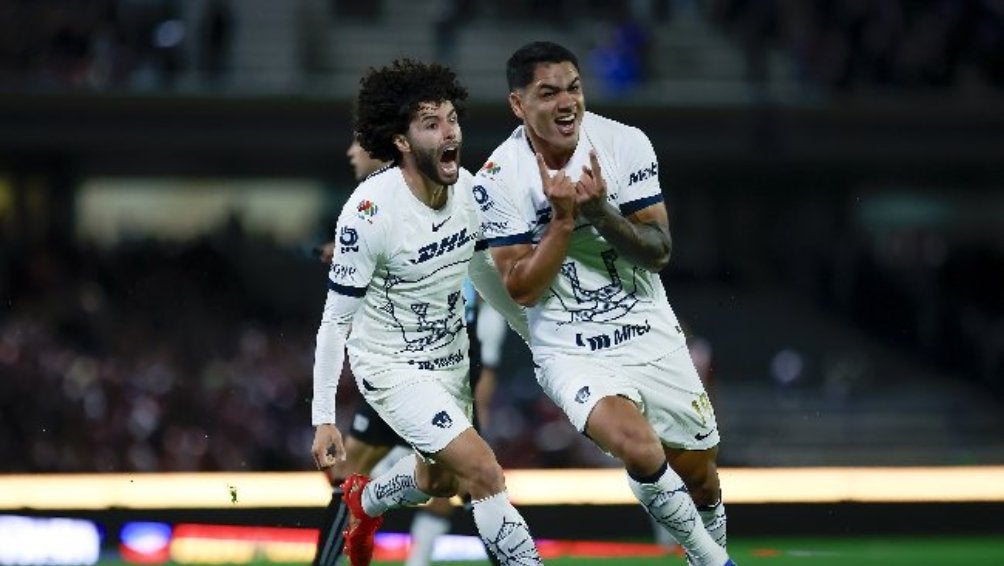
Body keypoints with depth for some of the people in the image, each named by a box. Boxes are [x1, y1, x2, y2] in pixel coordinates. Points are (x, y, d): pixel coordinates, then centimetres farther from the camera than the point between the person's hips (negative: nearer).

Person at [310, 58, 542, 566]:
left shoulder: (467, 187, -10)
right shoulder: (371, 210, -28)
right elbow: (336, 319, -21)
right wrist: (323, 419, -22)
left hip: (450, 357, 7)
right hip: (391, 366, -7)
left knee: (442, 479, 26)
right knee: (484, 471, -20)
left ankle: (365, 501, 57)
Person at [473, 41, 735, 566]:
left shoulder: (625, 144, -8)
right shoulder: (499, 180, -13)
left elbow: (659, 250, -7)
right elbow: (522, 290, -12)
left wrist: (599, 213, -24)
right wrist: (563, 219, -23)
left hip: (652, 338, 3)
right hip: (571, 351, -3)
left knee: (699, 476, 11)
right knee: (639, 448, -29)